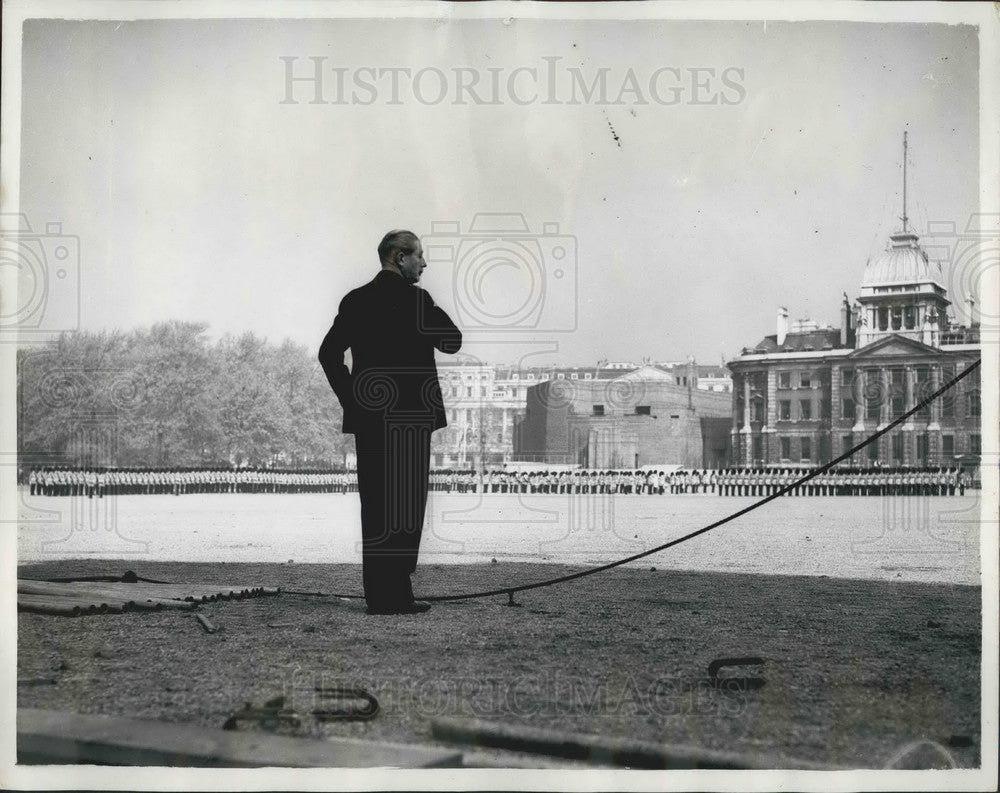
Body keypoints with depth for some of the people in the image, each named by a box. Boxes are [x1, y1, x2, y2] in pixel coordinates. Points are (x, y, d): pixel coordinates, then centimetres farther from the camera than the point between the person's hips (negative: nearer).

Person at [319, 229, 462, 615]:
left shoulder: (355, 299, 8)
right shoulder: (415, 299, -9)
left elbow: (329, 353, 8)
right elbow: (452, 342, -4)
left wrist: (349, 397, 13)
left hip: (368, 418, 6)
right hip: (410, 418, -6)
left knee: (375, 507, 9)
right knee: (406, 507, -1)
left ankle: (377, 595, 12)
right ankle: (396, 595, -2)